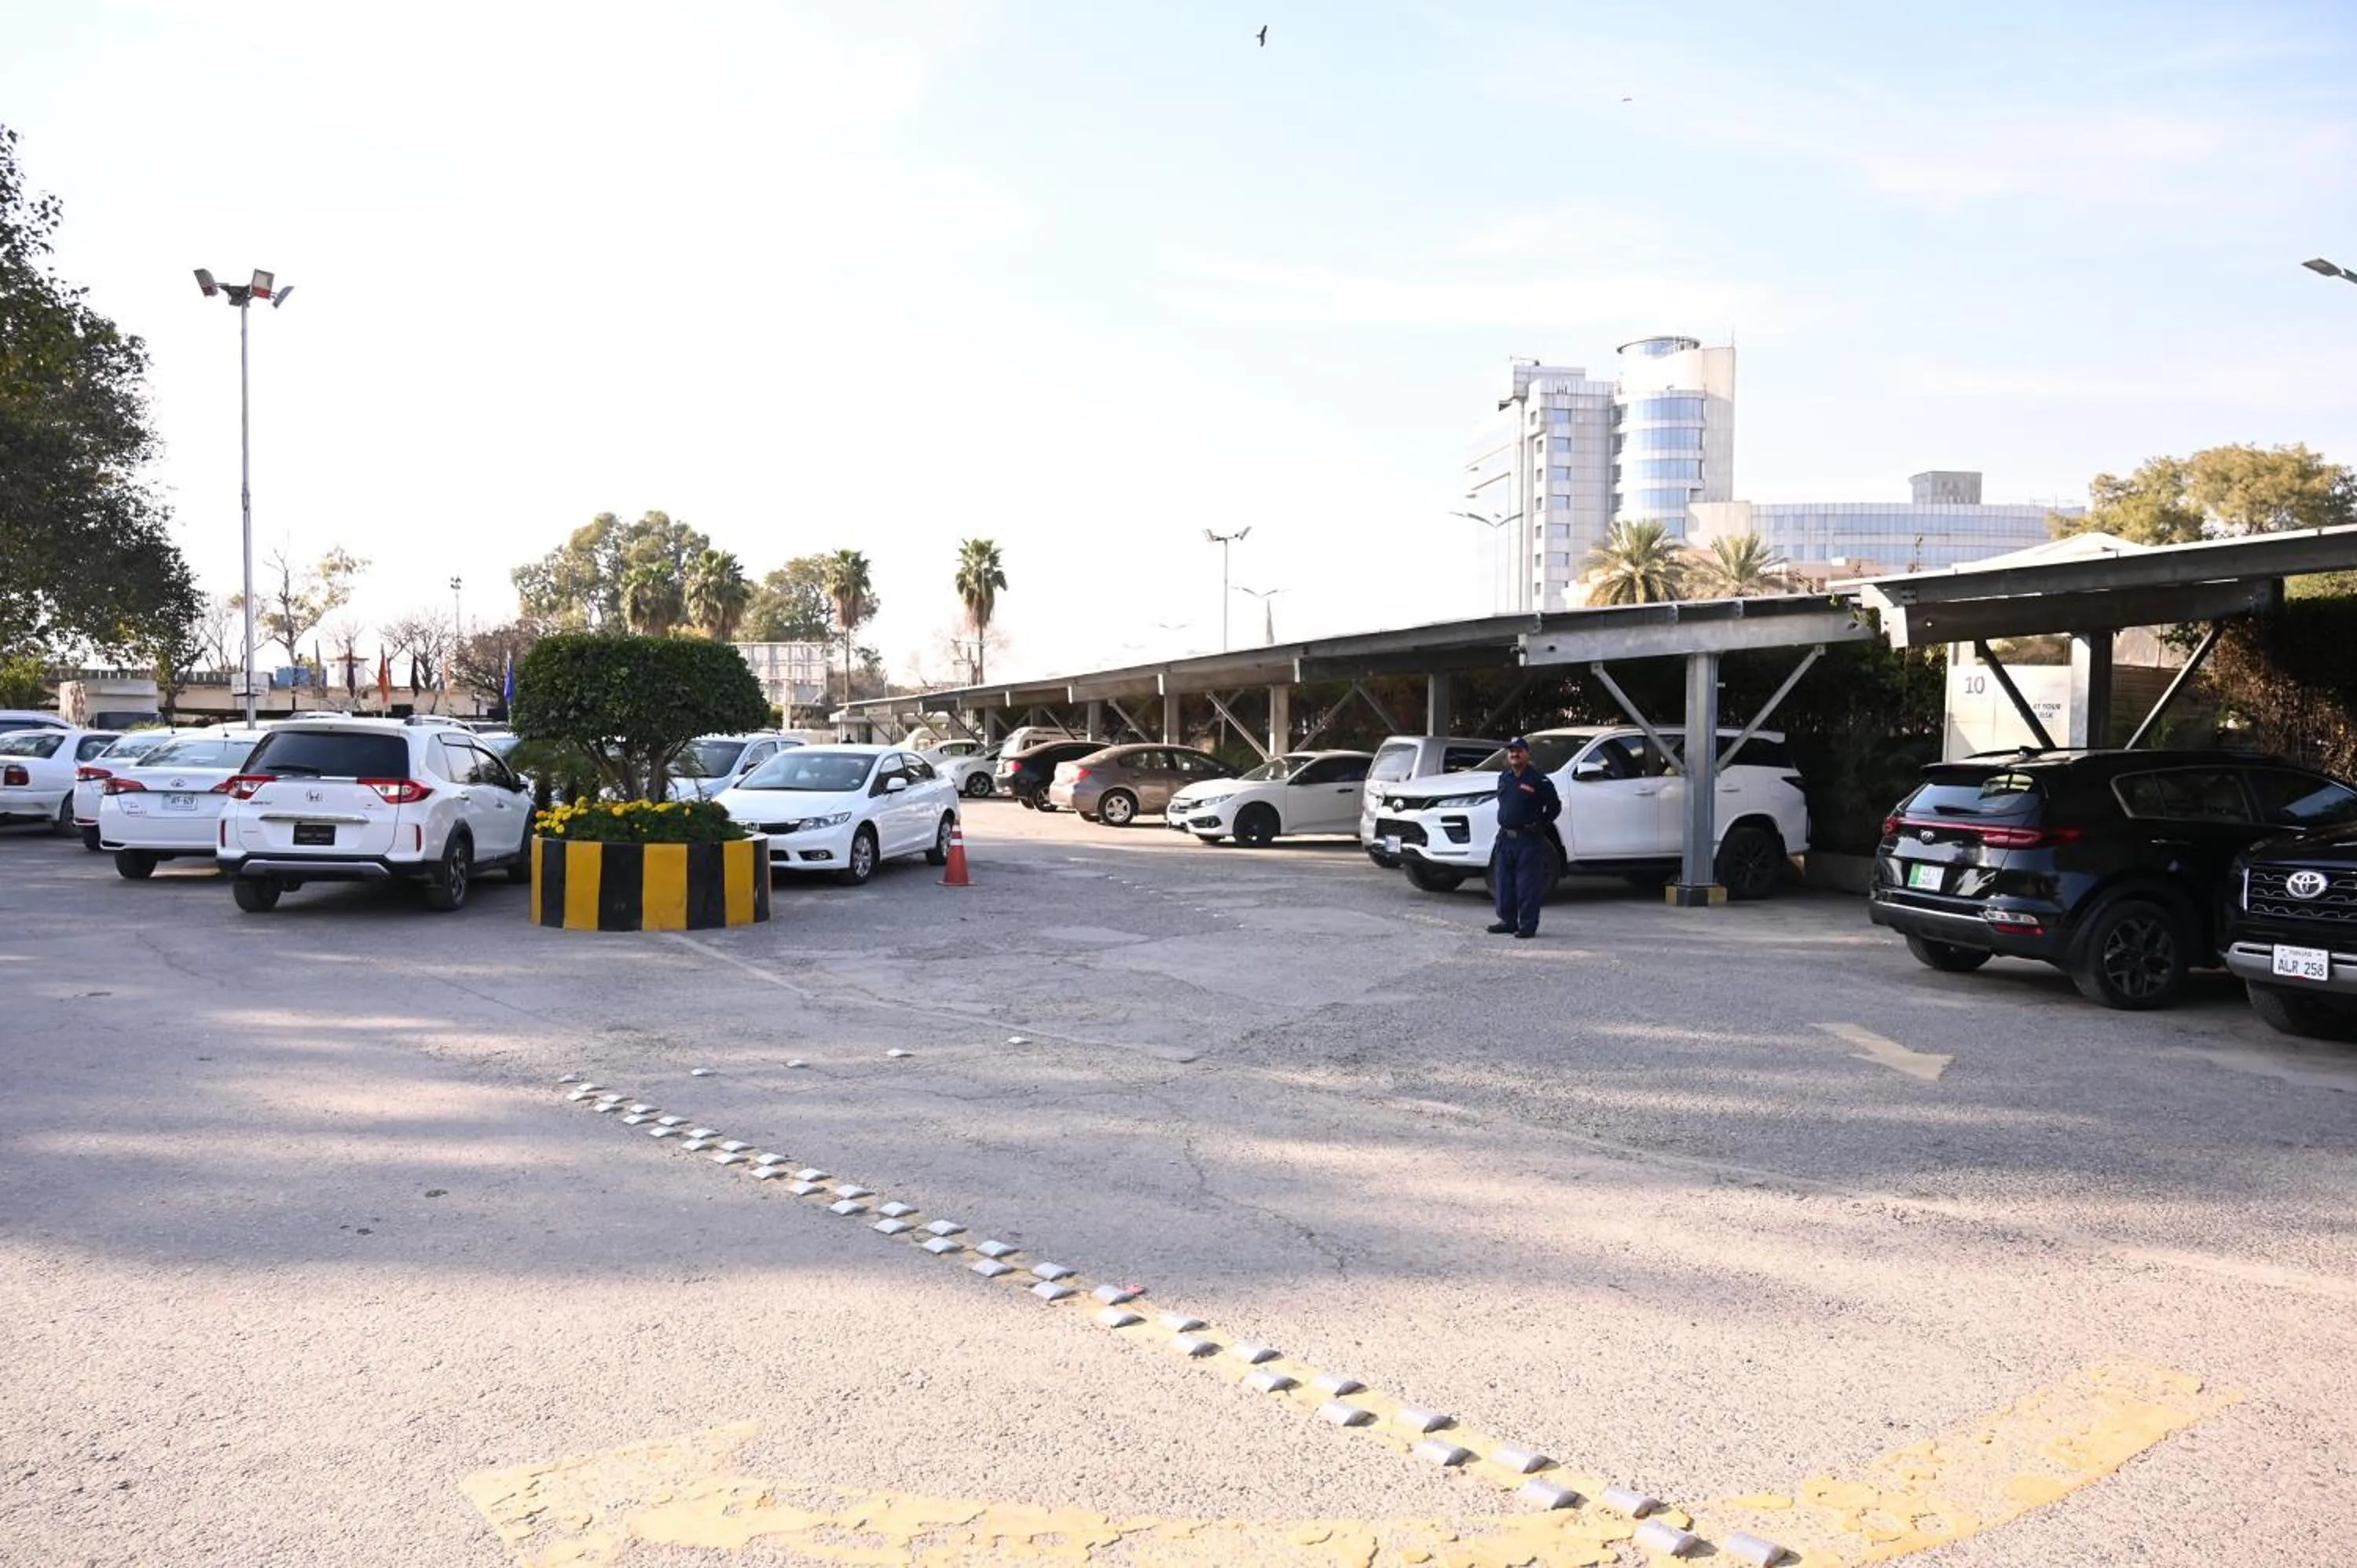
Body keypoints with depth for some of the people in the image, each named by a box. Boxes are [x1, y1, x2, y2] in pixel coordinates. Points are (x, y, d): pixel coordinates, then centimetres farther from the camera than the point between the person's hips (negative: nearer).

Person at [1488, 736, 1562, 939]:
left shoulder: (1538, 780, -7)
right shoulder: (1504, 778, 12)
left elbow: (1555, 806, -3)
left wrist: (1539, 825, -2)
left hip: (1529, 840, -6)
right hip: (1505, 838, 7)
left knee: (1528, 884, -5)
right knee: (1504, 882, 10)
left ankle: (1528, 925, 0)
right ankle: (1508, 921, 20)